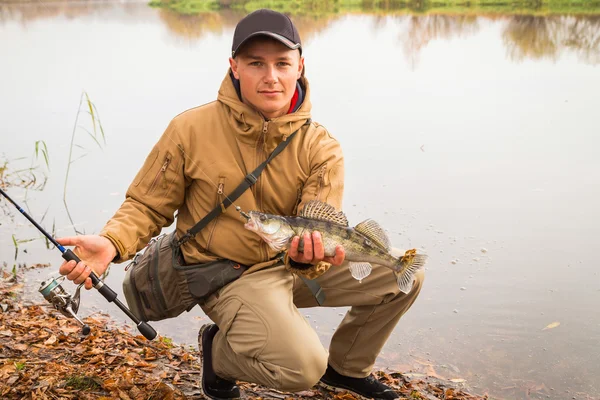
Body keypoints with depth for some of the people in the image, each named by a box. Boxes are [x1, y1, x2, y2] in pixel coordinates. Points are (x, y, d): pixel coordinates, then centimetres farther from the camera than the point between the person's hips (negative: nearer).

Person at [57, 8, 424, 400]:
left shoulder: (320, 148, -9)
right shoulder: (191, 129, -14)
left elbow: (318, 230, -17)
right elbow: (147, 205, -7)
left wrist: (307, 257, -41)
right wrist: (112, 243, -27)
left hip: (291, 266, 5)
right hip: (227, 275, -4)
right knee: (302, 367, -27)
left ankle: (345, 367, 20)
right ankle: (220, 351, 8)